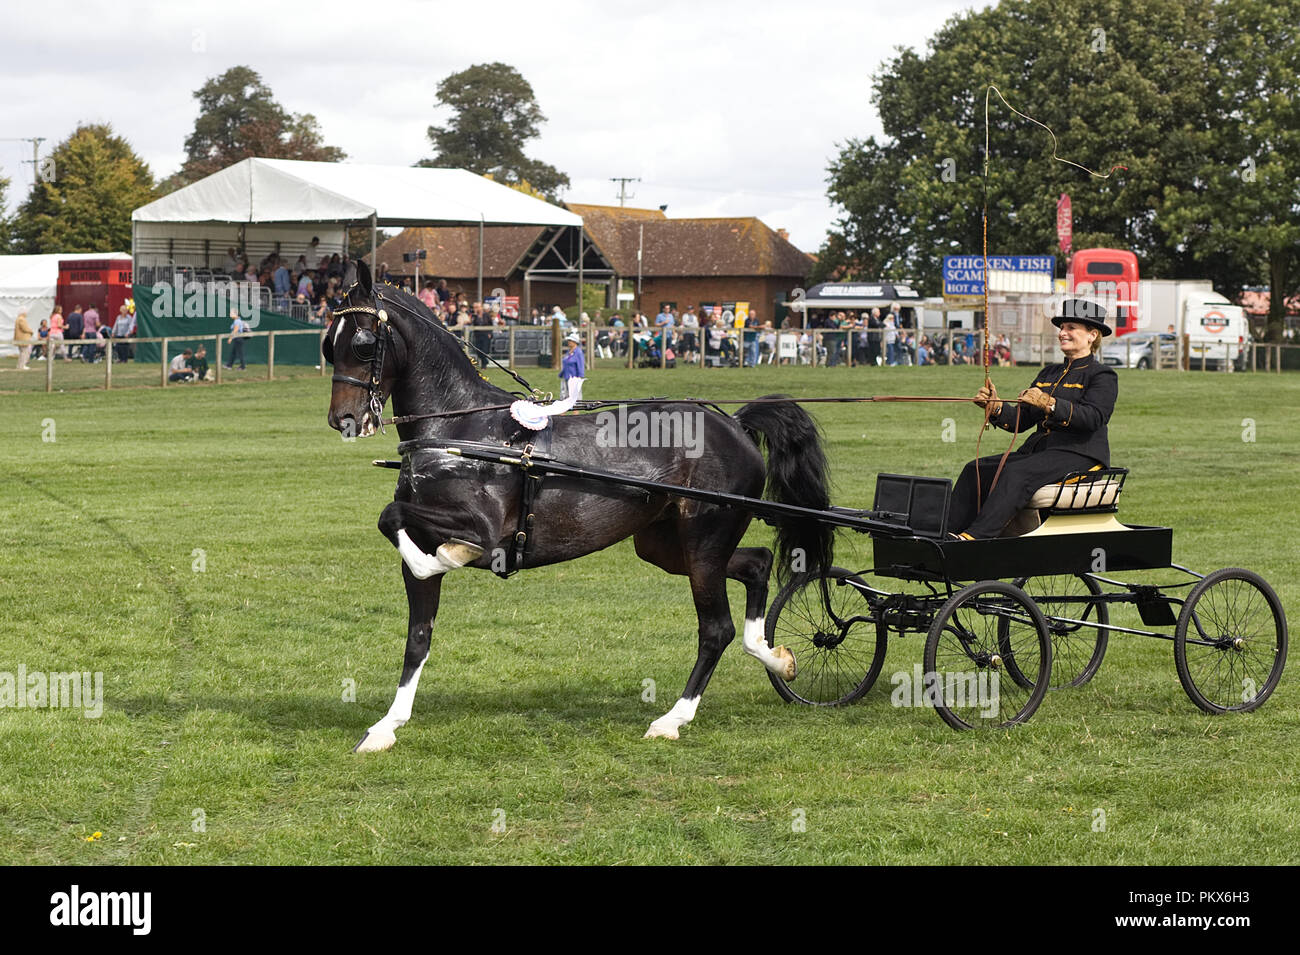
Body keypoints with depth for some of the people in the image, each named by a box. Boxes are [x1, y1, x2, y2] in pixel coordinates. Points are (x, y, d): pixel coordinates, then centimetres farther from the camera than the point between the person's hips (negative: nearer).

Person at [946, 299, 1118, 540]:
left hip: (1079, 455, -8)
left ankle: (976, 535, -45)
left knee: (1017, 473, -33)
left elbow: (1094, 417, -19)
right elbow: (1021, 420, 16)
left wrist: (1049, 403, -30)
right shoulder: (1049, 373, 23)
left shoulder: (1103, 376, 0)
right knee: (977, 470, -9)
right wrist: (995, 407, -5)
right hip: (1038, 449, 8)